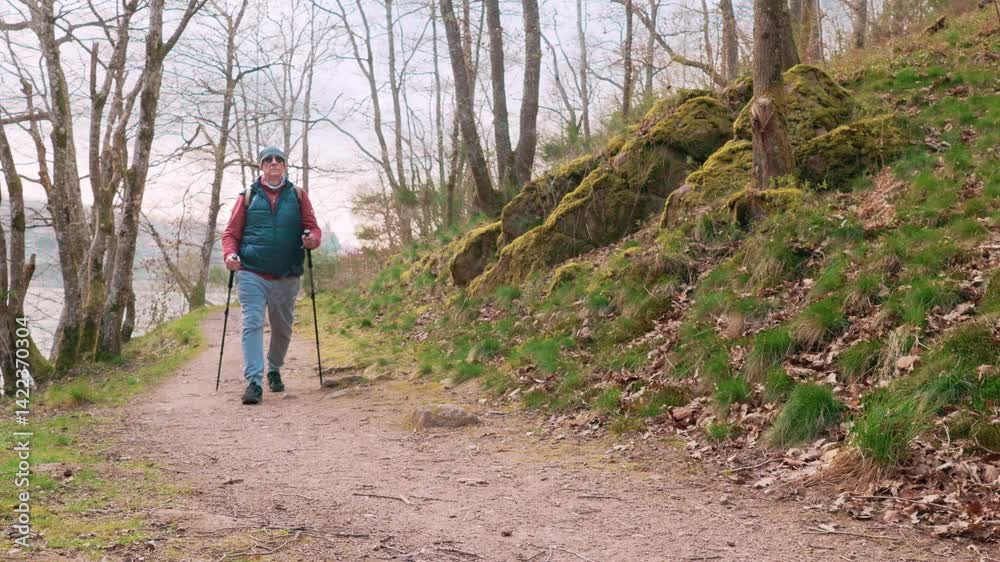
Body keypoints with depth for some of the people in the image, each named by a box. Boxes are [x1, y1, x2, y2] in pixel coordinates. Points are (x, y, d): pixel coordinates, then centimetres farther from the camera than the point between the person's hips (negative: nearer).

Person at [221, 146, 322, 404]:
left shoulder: (298, 195, 9)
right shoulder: (248, 196, 7)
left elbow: (313, 228, 6)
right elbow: (231, 233, 7)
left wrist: (312, 239, -18)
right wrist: (229, 254, -13)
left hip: (287, 277, 2)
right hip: (251, 275, -2)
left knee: (282, 329, 13)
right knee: (252, 325, -13)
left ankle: (274, 370, 37)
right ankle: (253, 382, -16)